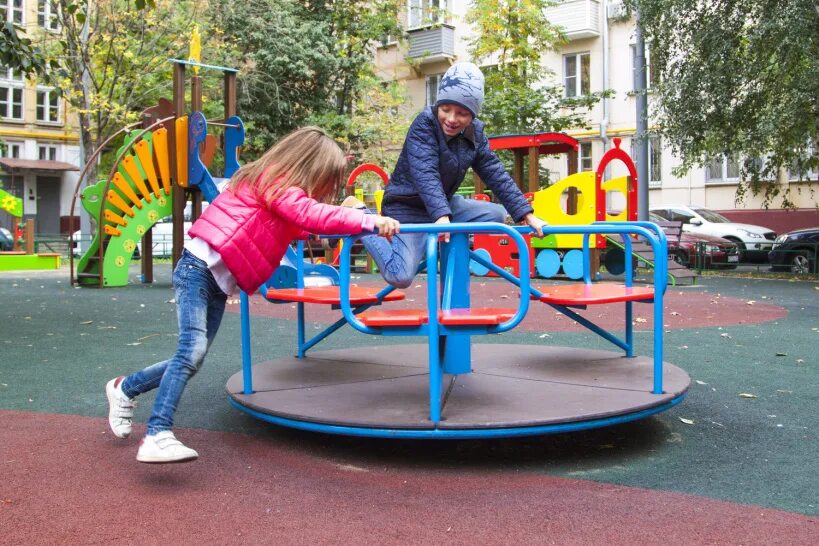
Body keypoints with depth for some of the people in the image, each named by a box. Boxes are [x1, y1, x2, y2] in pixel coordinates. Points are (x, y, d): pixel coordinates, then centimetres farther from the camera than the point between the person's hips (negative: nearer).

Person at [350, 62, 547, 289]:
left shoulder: (475, 134, -4)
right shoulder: (424, 125, -23)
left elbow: (497, 175, -4)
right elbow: (425, 175, -37)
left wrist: (527, 215, -13)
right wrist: (441, 217, -51)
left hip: (444, 204, 7)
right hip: (409, 209, -7)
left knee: (496, 214, -3)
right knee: (400, 277, -20)